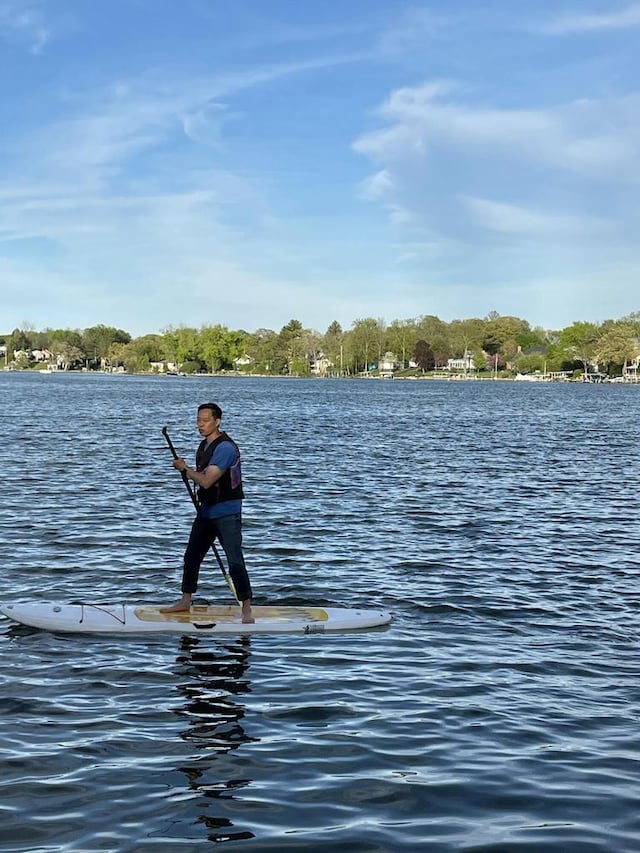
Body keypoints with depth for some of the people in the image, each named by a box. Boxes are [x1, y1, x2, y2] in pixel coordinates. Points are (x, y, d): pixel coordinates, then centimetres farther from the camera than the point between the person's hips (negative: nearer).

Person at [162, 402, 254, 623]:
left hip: (227, 512, -9)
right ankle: (185, 601, 28)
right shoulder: (204, 446, 11)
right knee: (191, 556, 14)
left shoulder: (225, 447, -19)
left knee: (235, 562, -12)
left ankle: (246, 609, -7)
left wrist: (185, 469, -11)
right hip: (206, 510, 9)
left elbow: (206, 481, -24)